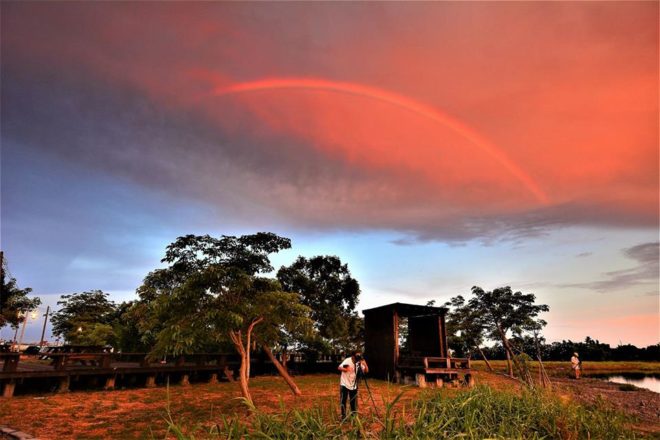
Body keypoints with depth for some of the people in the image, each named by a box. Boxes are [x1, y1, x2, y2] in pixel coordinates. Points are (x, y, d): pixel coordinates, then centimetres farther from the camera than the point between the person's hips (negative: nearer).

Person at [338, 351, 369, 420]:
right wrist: (346, 369, -41)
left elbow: (366, 371, -7)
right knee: (343, 401, 2)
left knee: (353, 401, 7)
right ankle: (343, 416, 15)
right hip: (344, 384, -3)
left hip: (353, 385, 3)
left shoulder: (359, 363, -5)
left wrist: (365, 364, -23)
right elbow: (339, 368, -25)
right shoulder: (347, 361, -18)